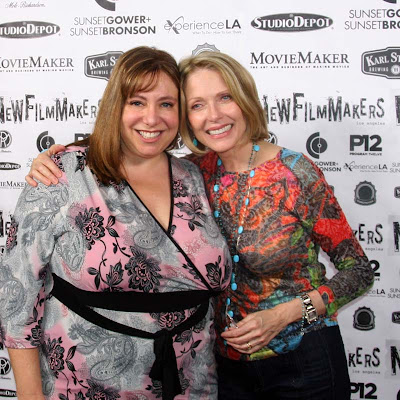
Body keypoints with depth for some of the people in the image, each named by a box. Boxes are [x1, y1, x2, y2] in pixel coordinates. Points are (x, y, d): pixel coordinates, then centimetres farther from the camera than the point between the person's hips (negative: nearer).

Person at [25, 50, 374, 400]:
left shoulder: (296, 173, -16)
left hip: (303, 361, -3)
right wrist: (52, 163, -13)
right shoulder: (195, 173, -6)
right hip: (228, 363, 3)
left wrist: (283, 314, -19)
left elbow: (359, 271, -8)